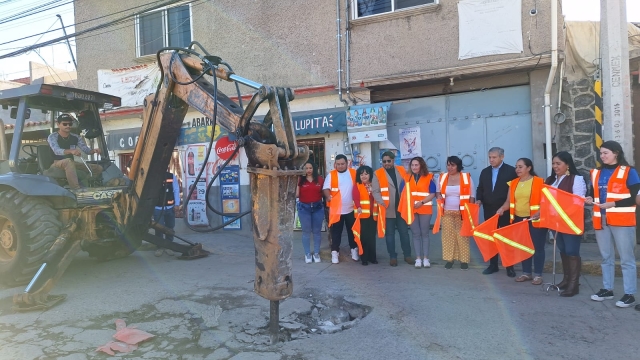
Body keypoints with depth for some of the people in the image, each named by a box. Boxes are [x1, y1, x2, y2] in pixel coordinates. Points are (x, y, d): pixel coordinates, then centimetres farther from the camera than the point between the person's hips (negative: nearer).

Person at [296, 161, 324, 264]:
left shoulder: (320, 179, 1)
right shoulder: (300, 180, -2)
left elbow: (323, 192, 10)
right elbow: (296, 195, -7)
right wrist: (297, 182, -14)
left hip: (318, 207, 1)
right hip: (304, 207, -1)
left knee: (316, 231, 8)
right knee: (306, 232, 6)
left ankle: (316, 253, 19)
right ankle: (307, 254, 15)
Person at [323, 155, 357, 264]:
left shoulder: (354, 173, 3)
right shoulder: (331, 175, -1)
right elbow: (325, 188, -8)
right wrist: (328, 196, -28)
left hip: (351, 209, 1)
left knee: (352, 231, 13)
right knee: (336, 232, 5)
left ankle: (354, 250, 28)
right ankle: (335, 252, 13)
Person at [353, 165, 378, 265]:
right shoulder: (357, 186, 3)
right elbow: (356, 198, -13)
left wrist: (378, 211, 6)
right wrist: (358, 207, -31)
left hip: (373, 215, 3)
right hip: (362, 215, -3)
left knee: (372, 237, 7)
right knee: (364, 237, -1)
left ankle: (372, 257, 18)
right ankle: (364, 258, 8)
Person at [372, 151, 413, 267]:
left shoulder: (401, 170, 7)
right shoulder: (378, 174, -2)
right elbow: (375, 191, -6)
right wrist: (382, 203, -20)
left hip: (401, 208, 2)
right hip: (387, 210, -2)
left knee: (404, 232, 9)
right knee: (390, 234, 7)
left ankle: (407, 255, 22)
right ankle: (393, 257, 17)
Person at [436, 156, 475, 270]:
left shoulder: (467, 177, -3)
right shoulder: (442, 177, 4)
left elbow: (472, 196, 0)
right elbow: (437, 191, 15)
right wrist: (439, 196, -9)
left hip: (462, 212, -2)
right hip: (447, 212, 2)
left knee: (462, 235, 1)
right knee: (448, 235, 3)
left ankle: (464, 260, 10)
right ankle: (449, 259, 13)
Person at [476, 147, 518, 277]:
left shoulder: (511, 171, -6)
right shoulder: (485, 172, 8)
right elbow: (480, 188, 12)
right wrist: (479, 200, -6)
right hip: (489, 210, 4)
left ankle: (509, 266, 16)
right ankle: (493, 265, 19)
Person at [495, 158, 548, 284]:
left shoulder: (539, 182, -7)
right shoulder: (513, 183, 8)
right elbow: (509, 201, 8)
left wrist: (539, 212, -25)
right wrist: (502, 208, -11)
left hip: (535, 220, -5)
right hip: (519, 219, 5)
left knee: (537, 247, 2)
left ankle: (538, 275, 15)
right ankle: (526, 273, 24)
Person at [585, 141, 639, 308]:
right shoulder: (596, 173, 12)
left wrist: (613, 204, -19)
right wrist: (590, 200, -3)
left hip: (622, 221, -5)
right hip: (601, 221, 5)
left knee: (626, 259, 1)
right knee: (606, 258, 14)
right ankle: (607, 289, 23)